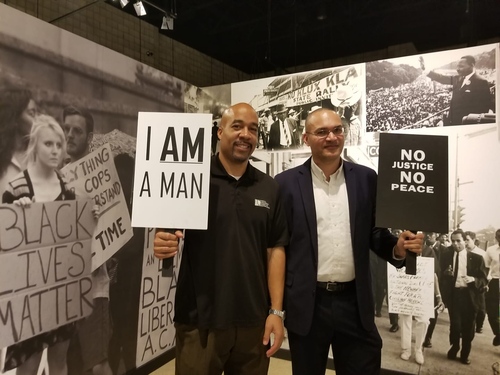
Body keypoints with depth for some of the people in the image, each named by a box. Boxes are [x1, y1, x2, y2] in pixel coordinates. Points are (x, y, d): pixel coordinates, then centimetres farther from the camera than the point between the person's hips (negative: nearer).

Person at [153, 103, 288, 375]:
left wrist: (276, 311, 0)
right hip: (200, 320, -2)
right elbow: (167, 235, 0)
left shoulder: (268, 188, 4)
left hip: (253, 320, 3)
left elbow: (275, 249, 4)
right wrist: (163, 244, -24)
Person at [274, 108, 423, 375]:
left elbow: (375, 233, 8)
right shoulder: (287, 183, -4)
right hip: (306, 304, -1)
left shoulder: (366, 179, 2)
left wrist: (398, 248, -13)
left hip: (355, 302, 2)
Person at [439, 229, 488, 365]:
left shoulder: (476, 258, 0)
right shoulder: (446, 256, 3)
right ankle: (454, 348, 29)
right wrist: (446, 274, -15)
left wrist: (473, 279, -20)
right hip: (453, 295, 0)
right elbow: (440, 276, 6)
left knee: (468, 327, 10)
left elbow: (484, 280, 0)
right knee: (455, 324, 1)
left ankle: (465, 354, 31)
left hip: (469, 296, 0)